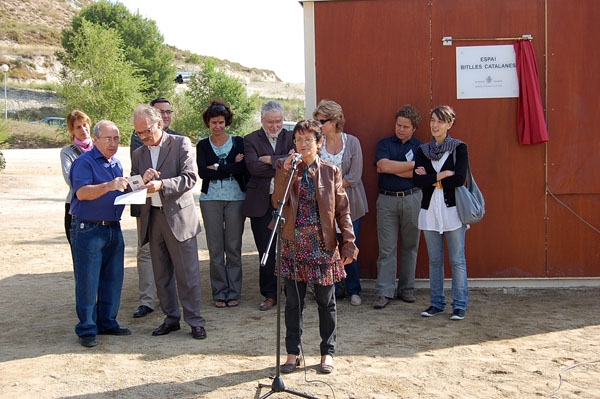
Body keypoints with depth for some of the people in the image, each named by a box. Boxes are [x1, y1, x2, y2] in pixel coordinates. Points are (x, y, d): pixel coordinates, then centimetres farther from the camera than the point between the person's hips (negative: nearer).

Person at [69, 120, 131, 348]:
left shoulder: (116, 164, 16)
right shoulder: (84, 162, -9)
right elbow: (82, 192, -23)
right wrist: (109, 186, -35)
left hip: (114, 229, 8)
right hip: (88, 230, -8)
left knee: (113, 280, 12)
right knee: (87, 283, -2)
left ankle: (107, 322, 23)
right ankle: (87, 329, 7)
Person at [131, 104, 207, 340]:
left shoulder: (181, 144, -3)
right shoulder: (139, 154, 13)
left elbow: (190, 178, -12)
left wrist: (161, 184, -25)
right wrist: (142, 180, -12)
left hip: (178, 217, -5)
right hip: (152, 220, 6)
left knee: (188, 274, -2)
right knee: (161, 275, 12)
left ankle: (195, 321, 8)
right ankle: (171, 318, 24)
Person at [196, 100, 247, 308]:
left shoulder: (238, 142, 6)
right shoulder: (203, 145, 9)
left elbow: (242, 168, -10)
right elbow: (202, 172, -8)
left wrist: (217, 169, -11)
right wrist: (231, 167, -10)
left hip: (236, 198, -1)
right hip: (210, 199, 1)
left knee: (234, 246, 2)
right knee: (215, 248, 2)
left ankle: (233, 292, 10)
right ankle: (219, 292, 11)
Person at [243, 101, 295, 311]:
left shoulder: (291, 137, 8)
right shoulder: (251, 140, 4)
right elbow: (253, 166, -13)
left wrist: (270, 160, -13)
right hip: (261, 203, 0)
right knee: (266, 252, 6)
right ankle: (270, 294, 17)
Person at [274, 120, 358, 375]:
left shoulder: (331, 172, 2)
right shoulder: (285, 168, 4)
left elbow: (342, 210, 1)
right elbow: (278, 203, -10)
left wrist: (349, 242, -7)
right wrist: (287, 172, -19)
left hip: (323, 245, -1)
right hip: (294, 245, 1)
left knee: (326, 302, 8)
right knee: (293, 301, 8)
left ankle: (327, 352, 22)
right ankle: (293, 352, 22)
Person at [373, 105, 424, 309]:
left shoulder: (420, 146, 6)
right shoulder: (384, 144, 7)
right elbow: (383, 165, -12)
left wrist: (392, 168, -7)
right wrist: (412, 164, -8)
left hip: (412, 199, 1)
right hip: (387, 200, -1)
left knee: (410, 246, 7)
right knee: (386, 248, -2)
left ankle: (406, 288, 18)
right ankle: (384, 292, -1)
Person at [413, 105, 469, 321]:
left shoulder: (459, 148, -1)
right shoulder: (422, 150, 8)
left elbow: (460, 179, -14)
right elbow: (417, 180, -5)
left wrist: (430, 178, -8)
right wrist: (443, 175, -11)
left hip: (452, 209, -3)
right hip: (430, 210, 4)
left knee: (457, 260, 0)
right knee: (434, 260, 10)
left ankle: (459, 305, 8)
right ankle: (437, 303, 19)